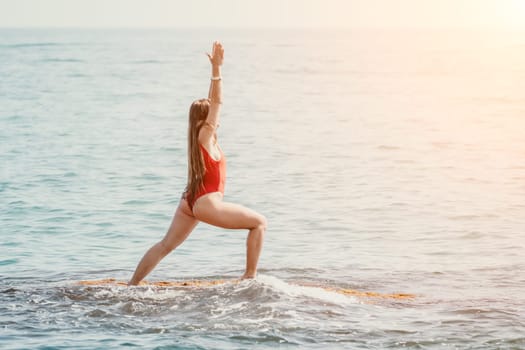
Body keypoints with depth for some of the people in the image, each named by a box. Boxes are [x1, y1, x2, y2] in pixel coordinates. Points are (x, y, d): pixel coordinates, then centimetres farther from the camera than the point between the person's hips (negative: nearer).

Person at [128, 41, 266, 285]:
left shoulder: (201, 136, 10)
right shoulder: (205, 136, -11)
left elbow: (211, 102, 17)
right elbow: (217, 102, -20)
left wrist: (216, 69, 19)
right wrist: (217, 69, -25)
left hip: (190, 202, 9)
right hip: (206, 204, -9)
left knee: (166, 245, 11)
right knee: (259, 223, 0)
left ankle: (131, 285, 9)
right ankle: (250, 276, -2)